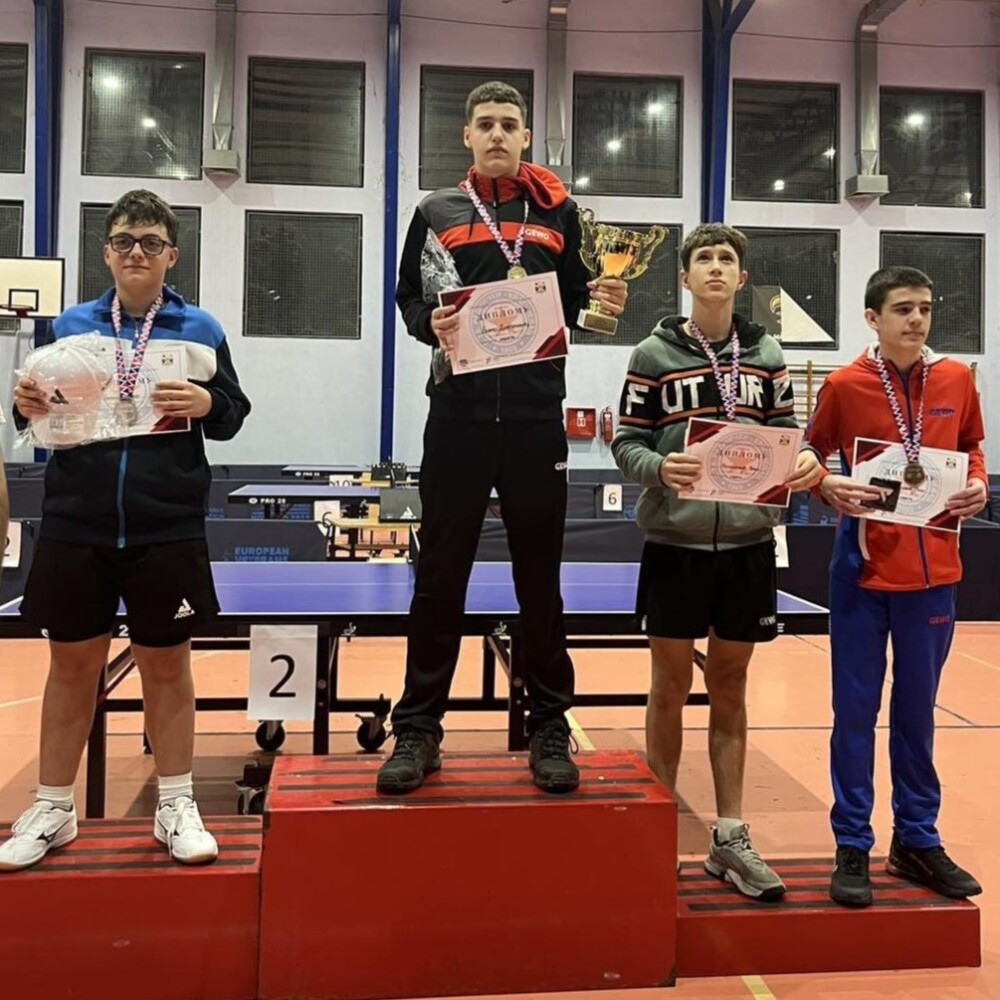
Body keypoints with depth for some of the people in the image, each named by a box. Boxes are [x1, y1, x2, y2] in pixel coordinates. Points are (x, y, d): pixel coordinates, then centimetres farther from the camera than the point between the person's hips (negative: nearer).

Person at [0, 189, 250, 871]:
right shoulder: (70, 325, 9)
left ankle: (176, 807, 22)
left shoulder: (200, 329, 5)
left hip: (167, 528, -1)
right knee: (71, 664, 10)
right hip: (75, 525, 2)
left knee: (167, 664, 8)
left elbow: (234, 413, 3)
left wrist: (207, 404, -18)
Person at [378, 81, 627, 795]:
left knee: (540, 579, 7)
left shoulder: (558, 212, 13)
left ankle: (549, 728, 19)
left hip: (537, 417, 0)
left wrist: (603, 304, -9)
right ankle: (419, 728, 15)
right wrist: (430, 325, -12)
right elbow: (408, 299, 9)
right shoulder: (437, 212, 12)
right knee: (440, 576, 3)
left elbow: (577, 304, 12)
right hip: (459, 415, 0)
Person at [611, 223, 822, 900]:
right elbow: (626, 443, -2)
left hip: (748, 544, 3)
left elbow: (787, 437, 10)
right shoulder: (653, 354, 0)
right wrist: (660, 468, -22)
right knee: (671, 686, 7)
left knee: (730, 688, 11)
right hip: (675, 543, -2)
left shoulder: (767, 354, 8)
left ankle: (730, 838, 21)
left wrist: (805, 464, -11)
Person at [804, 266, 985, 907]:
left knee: (917, 711, 14)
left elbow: (971, 445, 17)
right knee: (856, 711, 5)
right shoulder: (844, 385, -4)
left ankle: (918, 841, 29)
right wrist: (830, 488, -16)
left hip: (933, 570, 3)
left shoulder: (957, 379, 4)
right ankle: (853, 847, 17)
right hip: (864, 568, -3)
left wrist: (978, 484, -2)